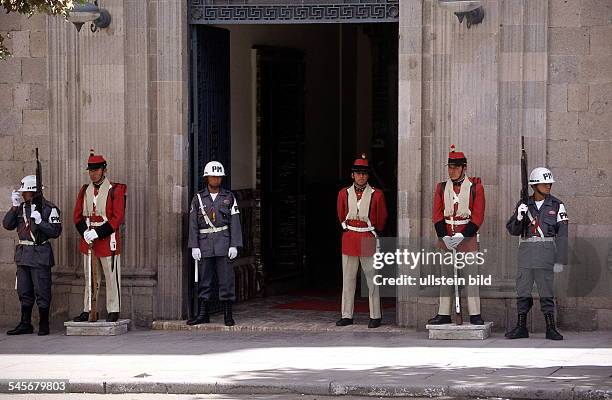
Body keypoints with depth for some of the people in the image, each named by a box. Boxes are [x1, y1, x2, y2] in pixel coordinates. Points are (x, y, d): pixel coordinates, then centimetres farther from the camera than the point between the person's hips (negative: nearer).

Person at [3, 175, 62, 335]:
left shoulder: (49, 208, -8)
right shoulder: (21, 207, 10)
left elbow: (56, 231, -11)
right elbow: (7, 224, 5)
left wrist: (40, 222, -23)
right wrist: (15, 207, -4)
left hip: (40, 254, -7)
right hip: (23, 253, 7)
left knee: (42, 292, -3)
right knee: (24, 291, 11)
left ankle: (44, 325, 5)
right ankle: (25, 324, 19)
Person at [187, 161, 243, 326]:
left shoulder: (229, 197, 5)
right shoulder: (198, 198, 6)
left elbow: (235, 222, 2)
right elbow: (193, 224, 4)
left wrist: (234, 245, -6)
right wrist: (194, 246, -3)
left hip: (224, 244, -1)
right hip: (205, 244, 1)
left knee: (226, 278, -2)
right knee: (204, 279, 4)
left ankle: (228, 314, 4)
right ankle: (202, 314, 10)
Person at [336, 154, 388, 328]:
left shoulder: (377, 194, -2)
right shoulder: (344, 193, 5)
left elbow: (382, 218, 8)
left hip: (369, 239, -2)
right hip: (349, 240, 3)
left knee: (372, 279, 0)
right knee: (348, 279, 5)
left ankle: (375, 316, 5)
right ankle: (347, 315, 10)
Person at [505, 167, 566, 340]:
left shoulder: (556, 206, 1)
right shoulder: (524, 205, 9)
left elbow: (562, 235, -3)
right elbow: (513, 230, 8)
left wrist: (560, 260, -9)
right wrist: (519, 218, -13)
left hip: (546, 252, -3)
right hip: (526, 252, 3)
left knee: (546, 290, -2)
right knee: (522, 289, 5)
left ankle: (551, 328, 4)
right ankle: (521, 327, 13)